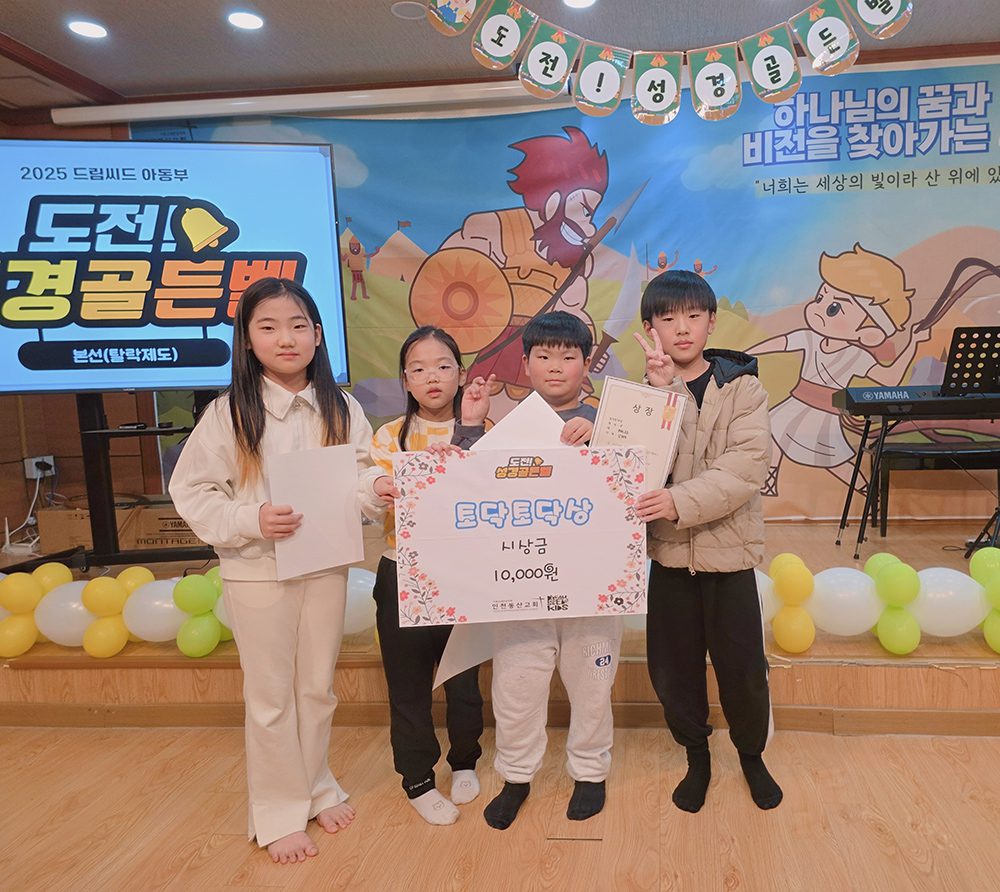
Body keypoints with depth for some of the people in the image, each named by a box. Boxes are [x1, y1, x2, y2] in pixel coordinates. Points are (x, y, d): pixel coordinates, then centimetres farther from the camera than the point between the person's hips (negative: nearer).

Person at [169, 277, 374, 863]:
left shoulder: (342, 409, 0)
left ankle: (316, 786, 40)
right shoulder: (229, 413, -8)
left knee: (318, 688, 17)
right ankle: (280, 813, 29)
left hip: (327, 566, 3)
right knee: (271, 697, 10)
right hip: (257, 572, -2)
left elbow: (368, 480, 6)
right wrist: (250, 520, -22)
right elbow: (192, 491, -8)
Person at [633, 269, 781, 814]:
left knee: (742, 668, 9)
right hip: (669, 553, 1)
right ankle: (696, 758, 36)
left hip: (728, 549, -1)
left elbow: (746, 467, -16)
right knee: (673, 668, 11)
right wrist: (662, 388, -21)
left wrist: (680, 502, -28)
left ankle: (752, 755, 37)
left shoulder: (742, 387, -2)